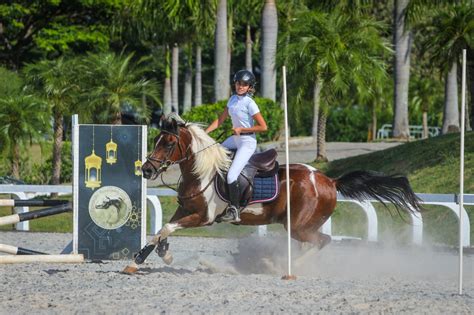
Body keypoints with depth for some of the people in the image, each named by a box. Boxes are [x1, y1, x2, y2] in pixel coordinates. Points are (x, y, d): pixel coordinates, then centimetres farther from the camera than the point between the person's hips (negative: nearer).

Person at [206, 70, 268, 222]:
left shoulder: (249, 103, -16)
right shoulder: (233, 99, 6)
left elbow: (263, 127, -18)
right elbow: (220, 120, 9)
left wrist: (241, 129, -15)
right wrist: (205, 132, -2)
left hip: (247, 142, -9)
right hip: (235, 139, 9)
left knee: (231, 175, -17)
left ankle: (234, 211, -10)